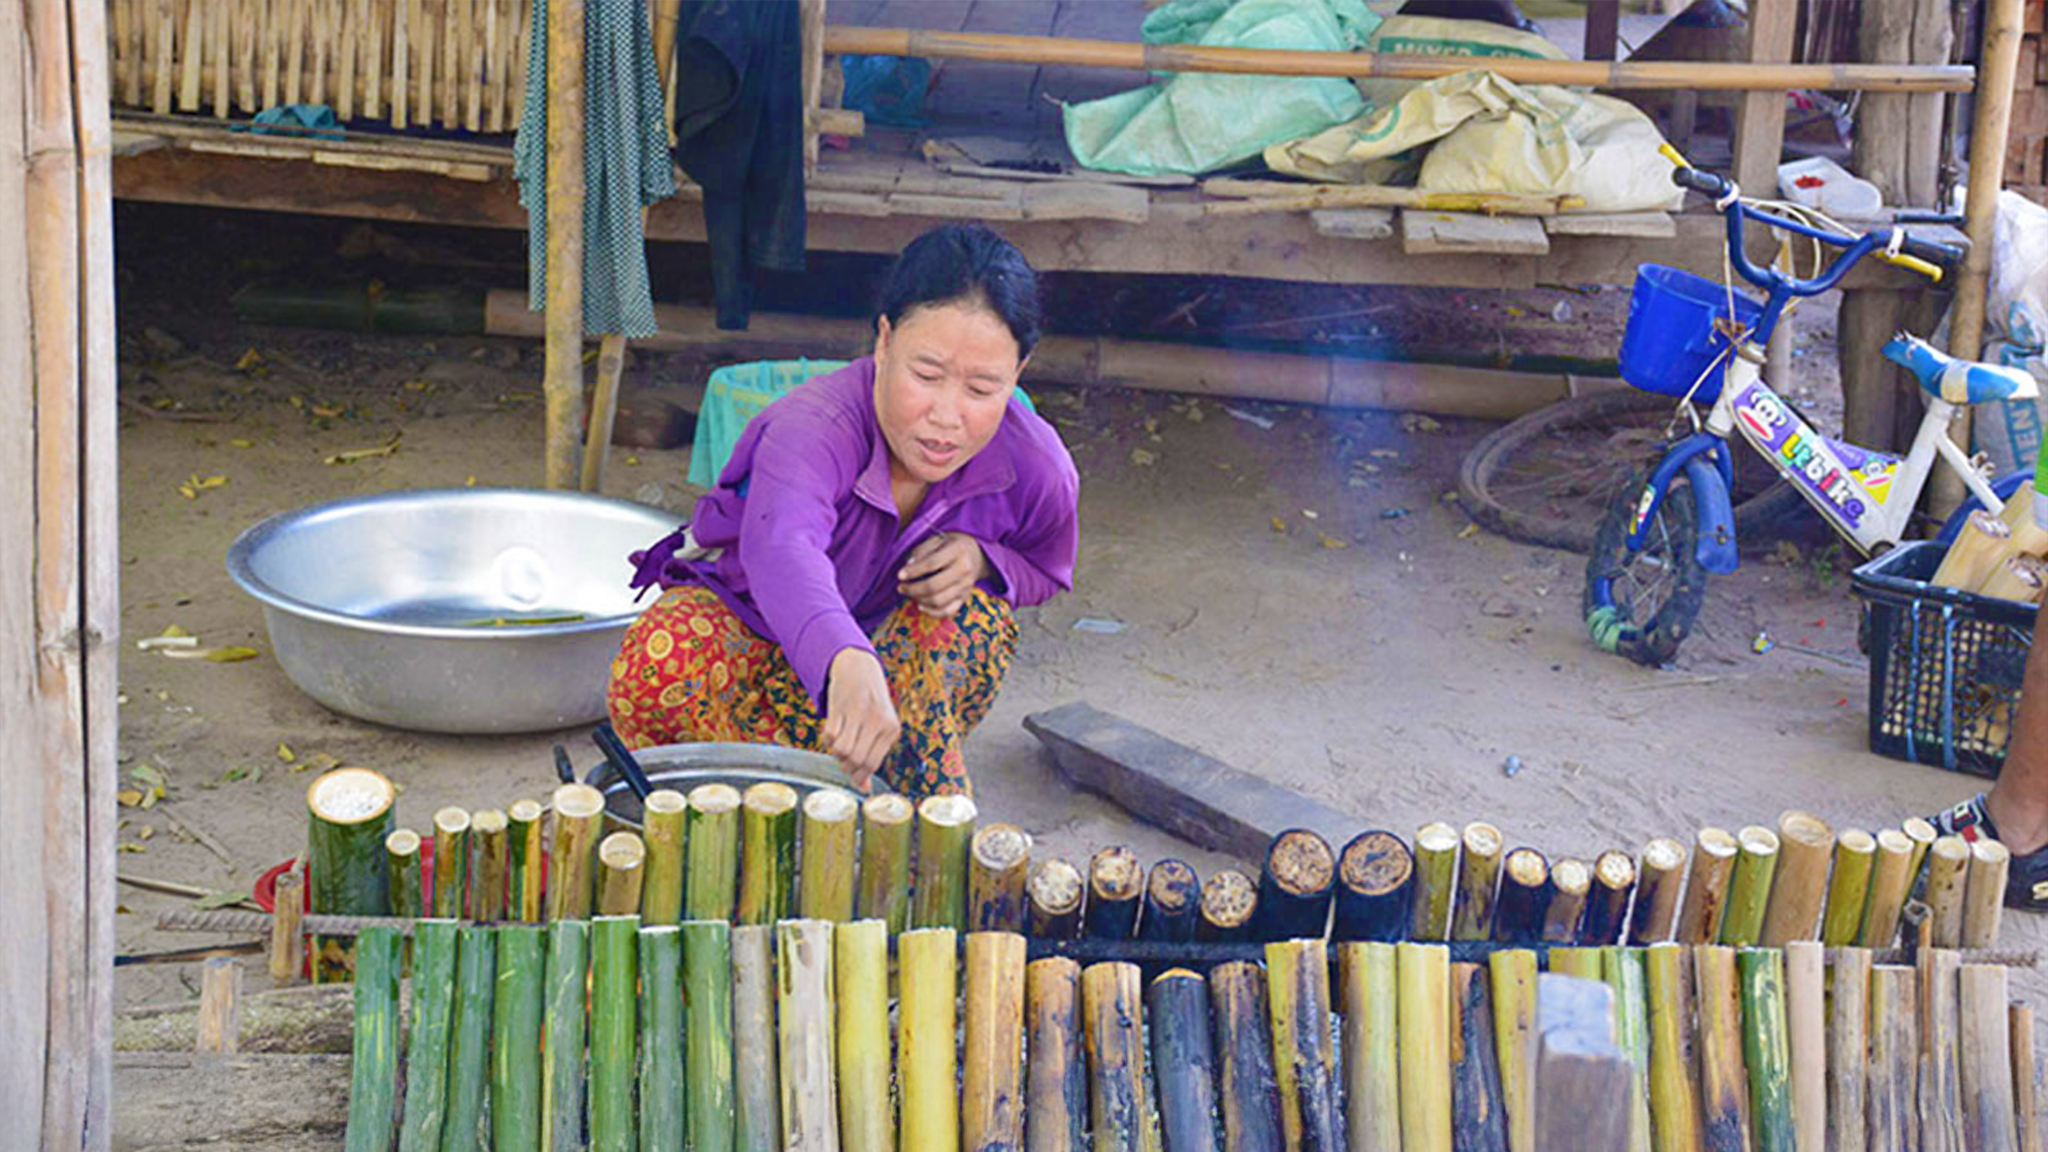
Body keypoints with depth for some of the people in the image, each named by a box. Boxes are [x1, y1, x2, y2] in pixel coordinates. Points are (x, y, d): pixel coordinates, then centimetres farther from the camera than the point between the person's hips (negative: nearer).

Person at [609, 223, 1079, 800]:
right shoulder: (816, 425, -34)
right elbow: (781, 547, -56)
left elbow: (1044, 573, 6)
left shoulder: (1037, 467, -18)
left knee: (975, 608, -29)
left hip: (888, 659, 4)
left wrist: (981, 559, -22)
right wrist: (848, 665, -78)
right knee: (660, 656, -36)